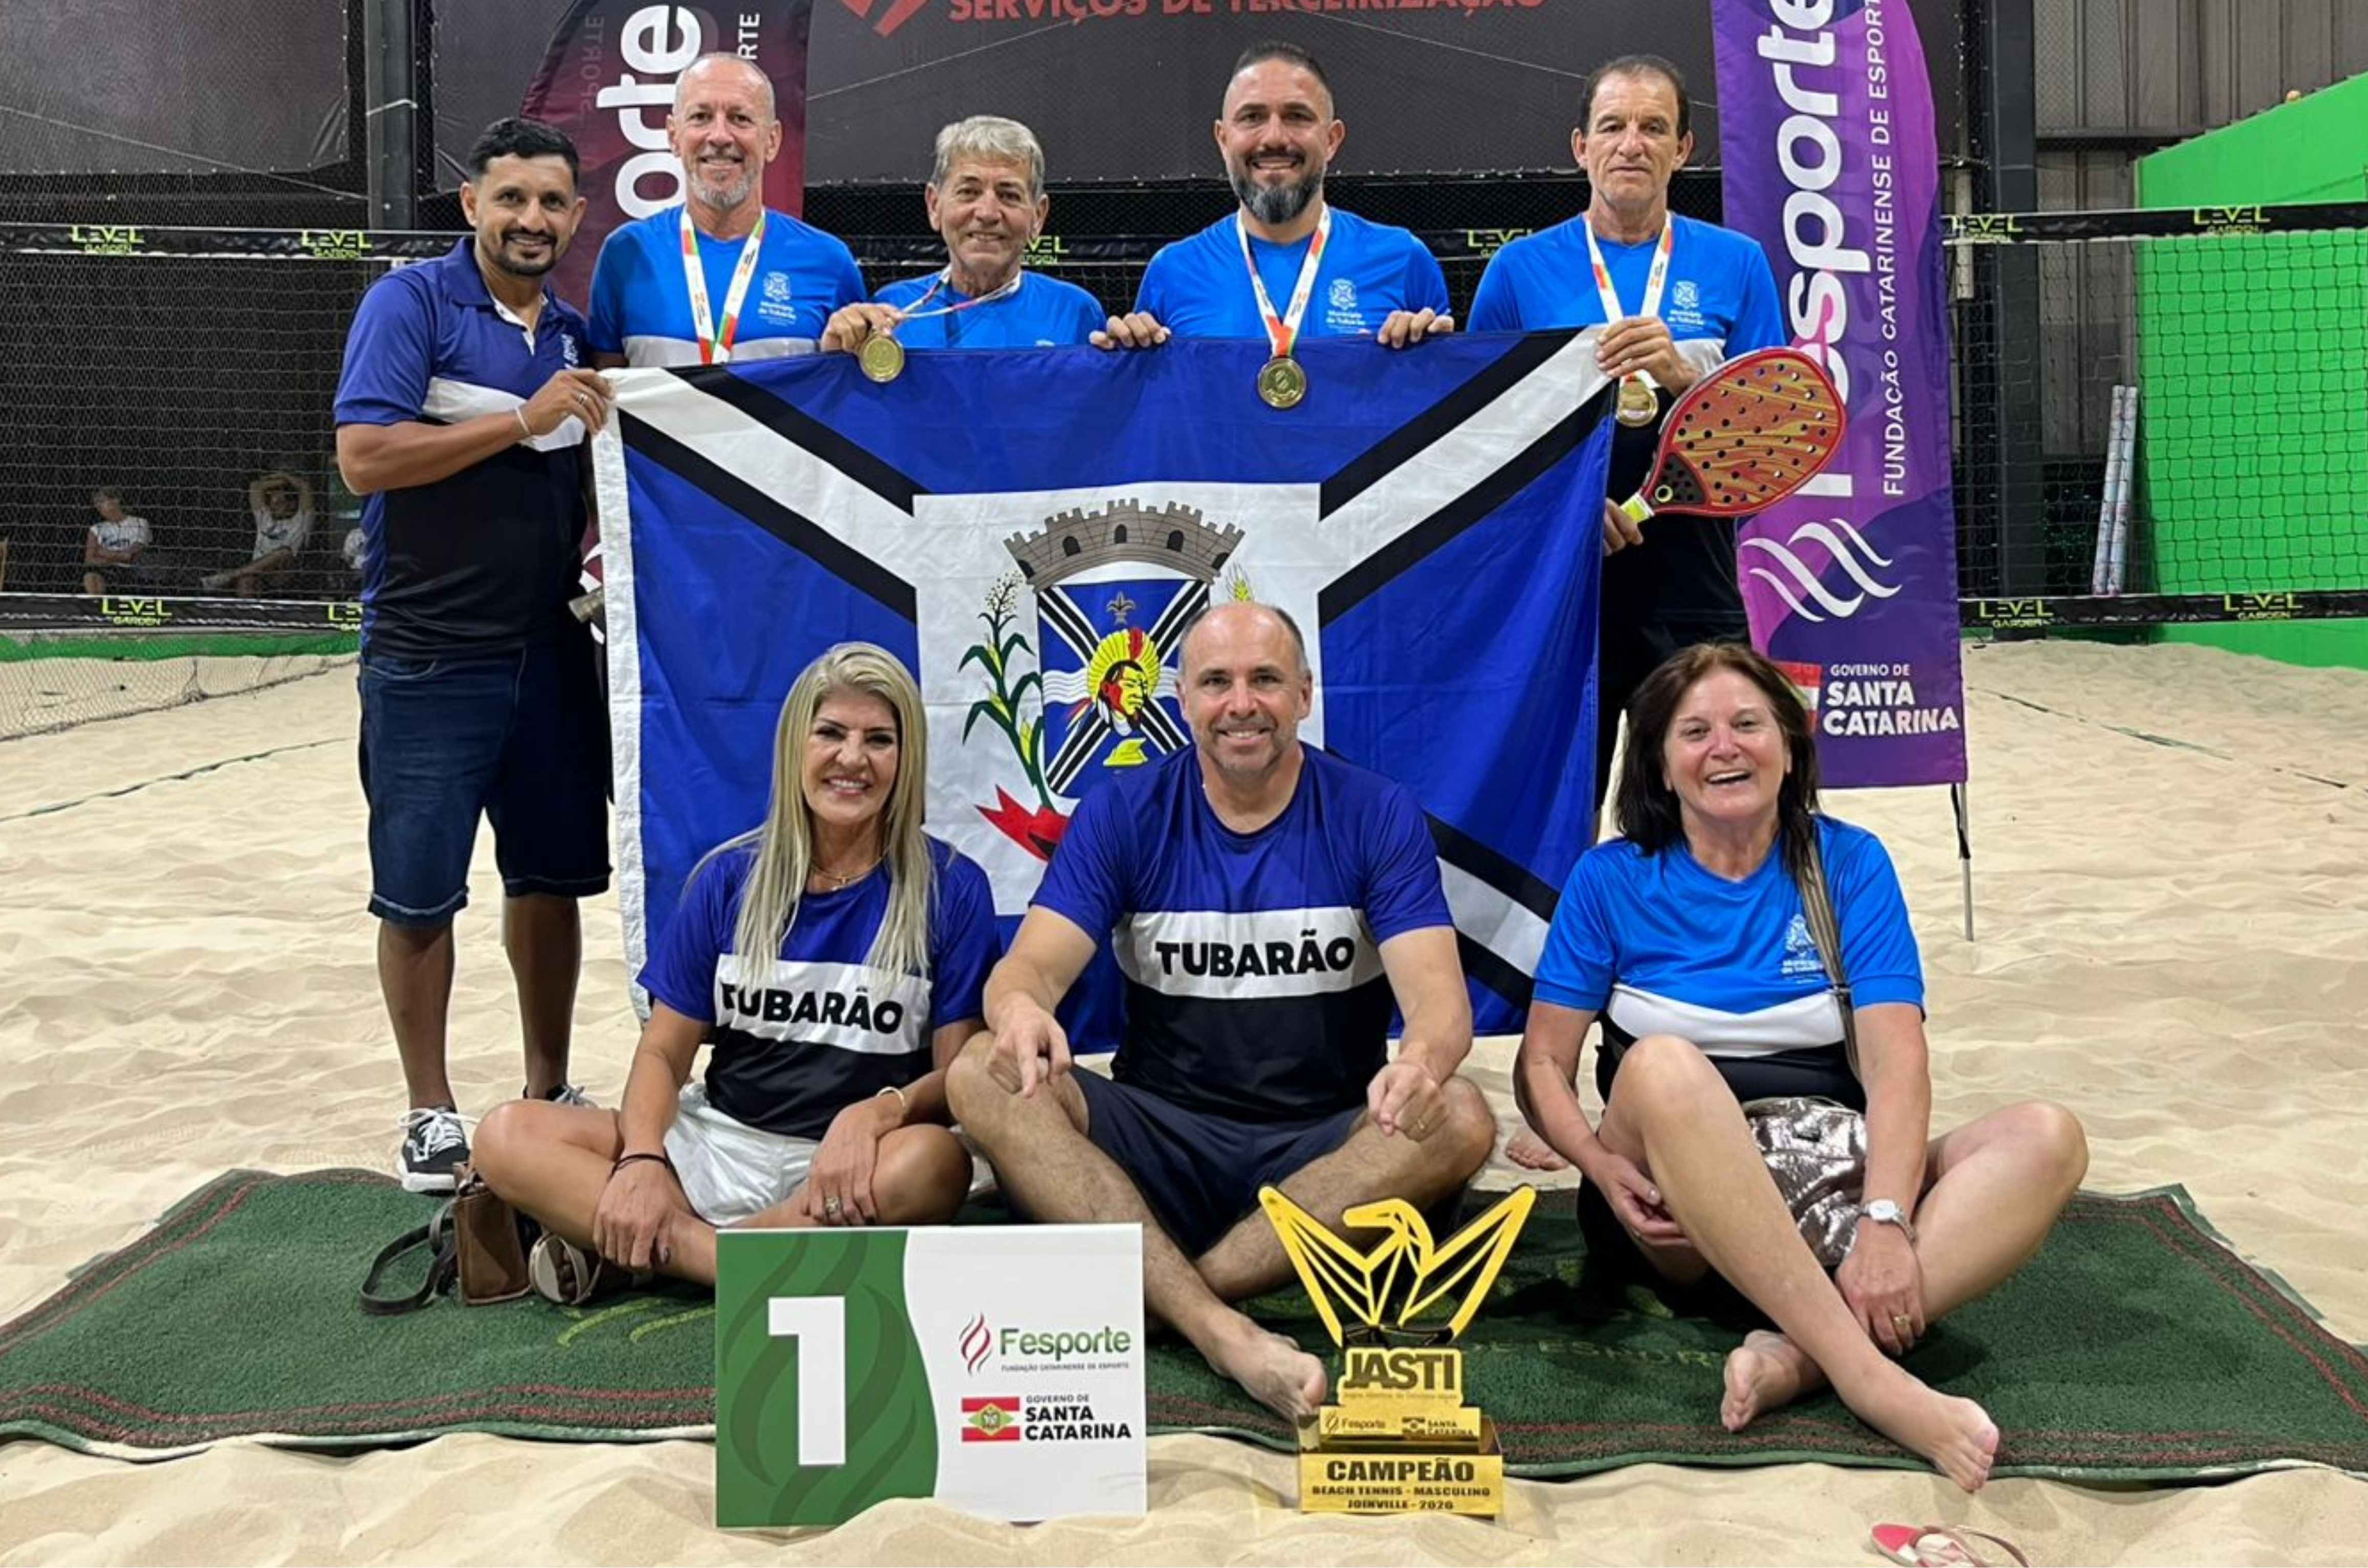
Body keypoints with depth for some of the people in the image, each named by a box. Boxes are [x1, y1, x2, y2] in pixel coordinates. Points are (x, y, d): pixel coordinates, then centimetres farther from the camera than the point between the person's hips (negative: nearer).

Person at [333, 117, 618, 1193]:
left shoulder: (577, 333, 12)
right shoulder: (412, 302, -6)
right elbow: (363, 456, -17)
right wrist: (522, 420, -18)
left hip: (552, 653, 5)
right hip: (429, 655, -5)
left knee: (551, 877, 11)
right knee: (418, 894, 2)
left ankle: (549, 1093, 26)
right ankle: (431, 1114, 16)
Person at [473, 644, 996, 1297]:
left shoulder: (950, 889, -3)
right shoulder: (730, 878, 5)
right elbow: (663, 1051, 5)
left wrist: (877, 1113, -27)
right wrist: (642, 1161, -15)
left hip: (851, 1170, -2)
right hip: (718, 1141, 3)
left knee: (934, 1163, -37)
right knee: (506, 1137, -14)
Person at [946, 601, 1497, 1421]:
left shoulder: (1377, 815, -2)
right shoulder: (1121, 815, 1)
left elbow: (1438, 995, -12)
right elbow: (1031, 966, -9)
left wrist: (1422, 1061, -39)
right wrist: (1018, 1009, -37)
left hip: (1325, 1148, -1)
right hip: (1159, 1137, 1)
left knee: (1460, 1121, -30)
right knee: (983, 1077, -24)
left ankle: (1151, 1295, -30)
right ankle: (1220, 1330, -40)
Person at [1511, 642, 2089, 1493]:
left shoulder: (1850, 864, 6)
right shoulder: (1612, 879, 5)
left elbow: (1897, 1061, -6)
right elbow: (1542, 1063, 2)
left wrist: (1885, 1221, -23)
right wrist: (1602, 1166, -20)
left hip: (1836, 1169, 2)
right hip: (1681, 1200, -2)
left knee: (2047, 1137, -22)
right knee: (1662, 1064, -35)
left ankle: (1799, 1358, -38)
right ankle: (1869, 1375, -40)